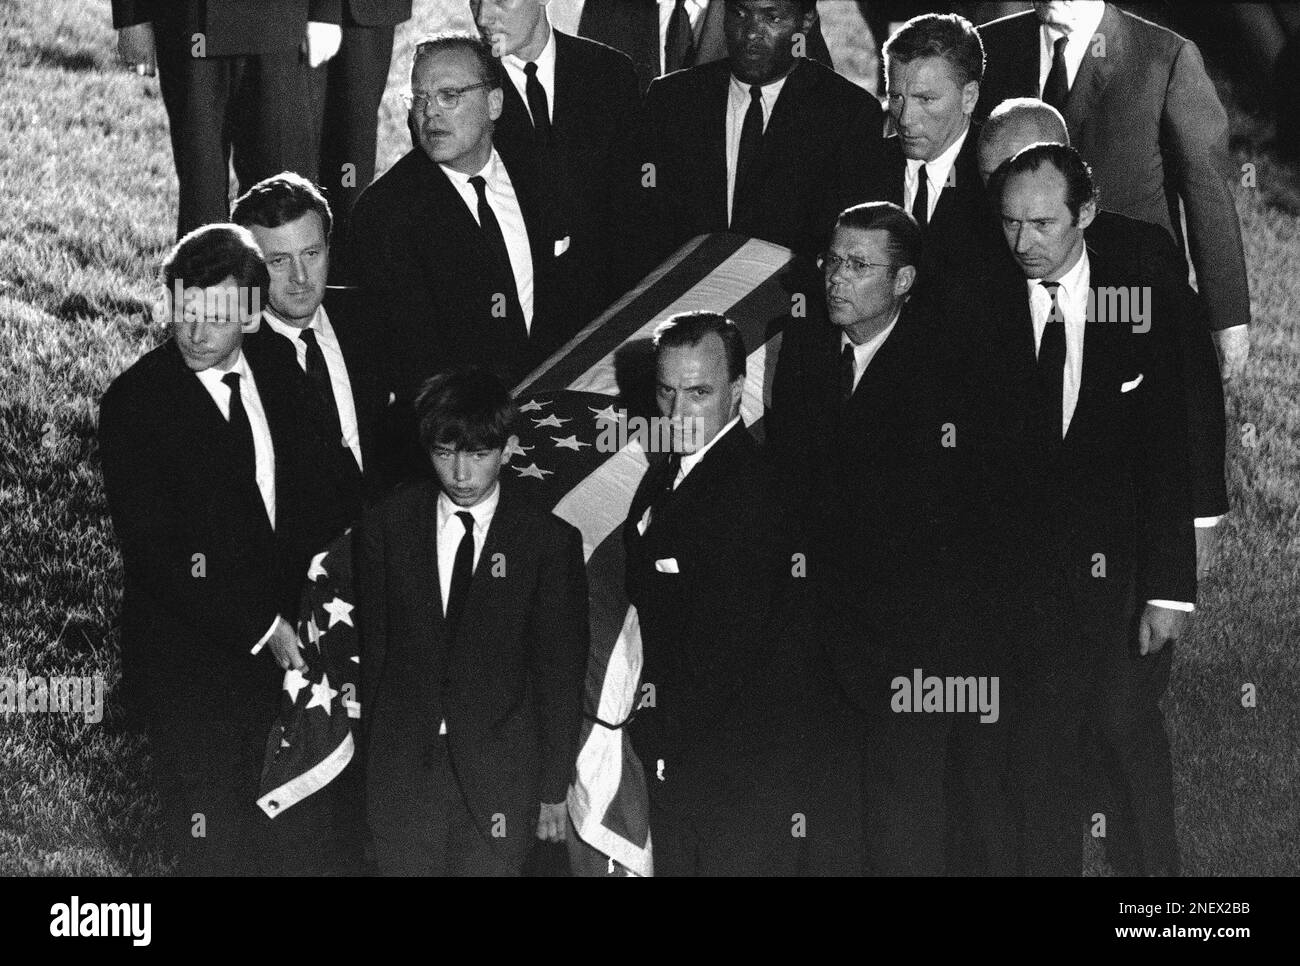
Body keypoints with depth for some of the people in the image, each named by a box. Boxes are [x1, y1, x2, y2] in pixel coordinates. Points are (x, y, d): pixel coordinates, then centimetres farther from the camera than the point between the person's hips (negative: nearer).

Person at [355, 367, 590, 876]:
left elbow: (559, 676, 1)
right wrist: (374, 760, 6)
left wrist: (554, 789, 2)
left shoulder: (550, 542, -3)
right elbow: (373, 649, 7)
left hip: (499, 775, -1)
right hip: (402, 769, 2)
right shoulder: (387, 526, 3)